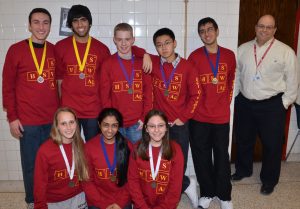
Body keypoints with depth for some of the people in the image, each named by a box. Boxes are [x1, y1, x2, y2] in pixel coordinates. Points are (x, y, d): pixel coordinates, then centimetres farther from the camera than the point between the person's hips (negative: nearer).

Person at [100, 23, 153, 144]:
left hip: (138, 123, 1)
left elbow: (148, 91, 4)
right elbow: (105, 95, 0)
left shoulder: (142, 63, 5)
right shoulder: (108, 64, 1)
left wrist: (145, 117, -3)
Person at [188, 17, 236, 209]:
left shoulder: (229, 55, 4)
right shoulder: (195, 56, -3)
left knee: (222, 155, 10)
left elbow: (231, 81, 15)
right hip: (199, 117, -1)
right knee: (202, 156, 9)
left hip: (222, 116, 1)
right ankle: (207, 193, 27)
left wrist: (226, 102, 10)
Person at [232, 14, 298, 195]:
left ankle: (269, 180, 28)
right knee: (244, 140, 19)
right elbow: (236, 74, 10)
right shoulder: (243, 49, 4)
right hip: (244, 103, 4)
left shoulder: (285, 51, -7)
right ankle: (243, 170, 42)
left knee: (272, 145, 7)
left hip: (272, 105, -3)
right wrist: (237, 95, 6)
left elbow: (292, 80, -3)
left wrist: (285, 102, -5)